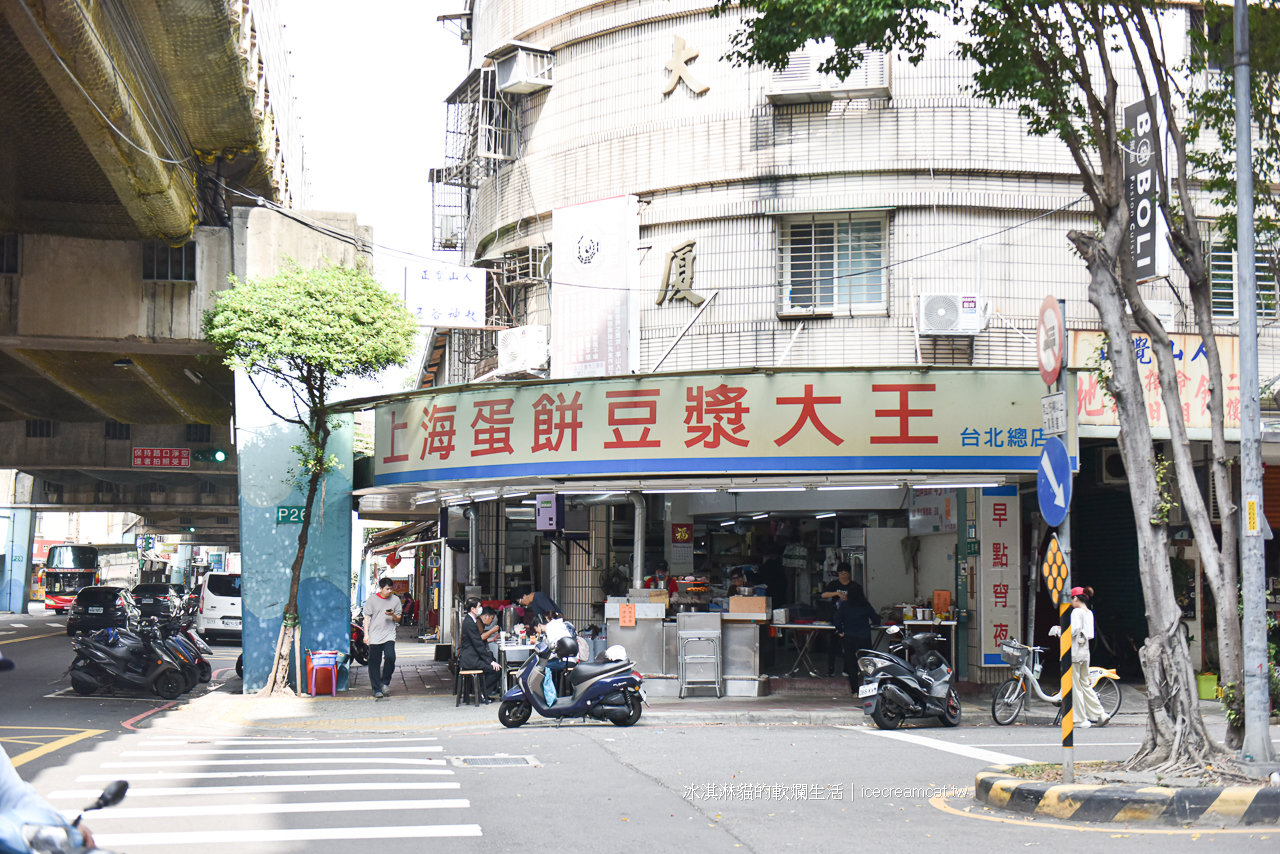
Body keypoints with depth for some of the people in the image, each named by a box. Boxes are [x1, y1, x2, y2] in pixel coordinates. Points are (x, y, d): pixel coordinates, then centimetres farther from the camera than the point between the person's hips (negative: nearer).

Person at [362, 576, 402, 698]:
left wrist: (393, 615, -9)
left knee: (390, 657, -19)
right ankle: (376, 689, 10)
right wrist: (366, 634, -3)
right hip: (374, 636, -1)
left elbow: (398, 619, 14)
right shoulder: (372, 599, 3)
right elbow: (367, 617, 5)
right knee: (374, 663, 0)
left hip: (389, 635, 1)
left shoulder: (395, 600, 8)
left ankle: (385, 682, 1)